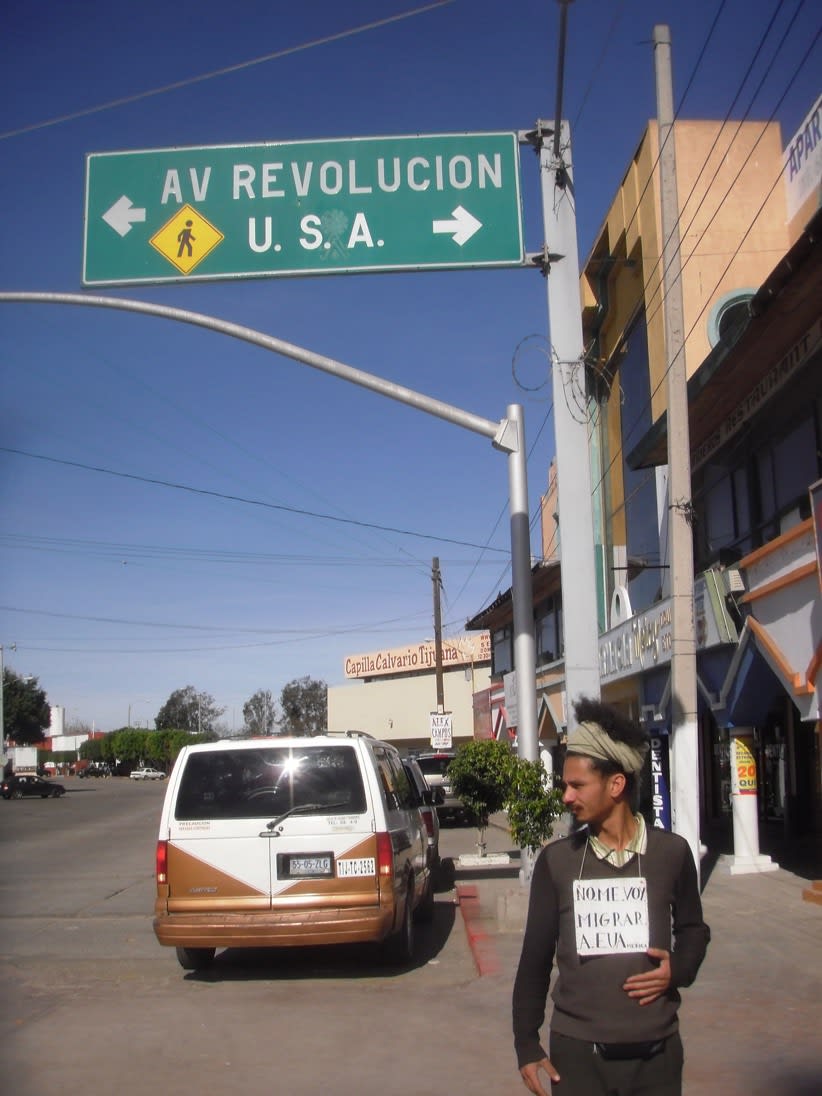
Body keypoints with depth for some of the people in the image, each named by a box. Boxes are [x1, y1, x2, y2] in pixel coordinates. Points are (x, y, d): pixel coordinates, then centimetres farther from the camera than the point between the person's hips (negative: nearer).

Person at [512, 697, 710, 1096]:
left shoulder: (671, 852, -3)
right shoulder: (555, 860, -3)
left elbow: (692, 928, 12)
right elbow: (535, 956, 3)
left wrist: (678, 970, -7)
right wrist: (526, 1044, 2)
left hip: (656, 1051, 0)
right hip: (576, 1052, 0)